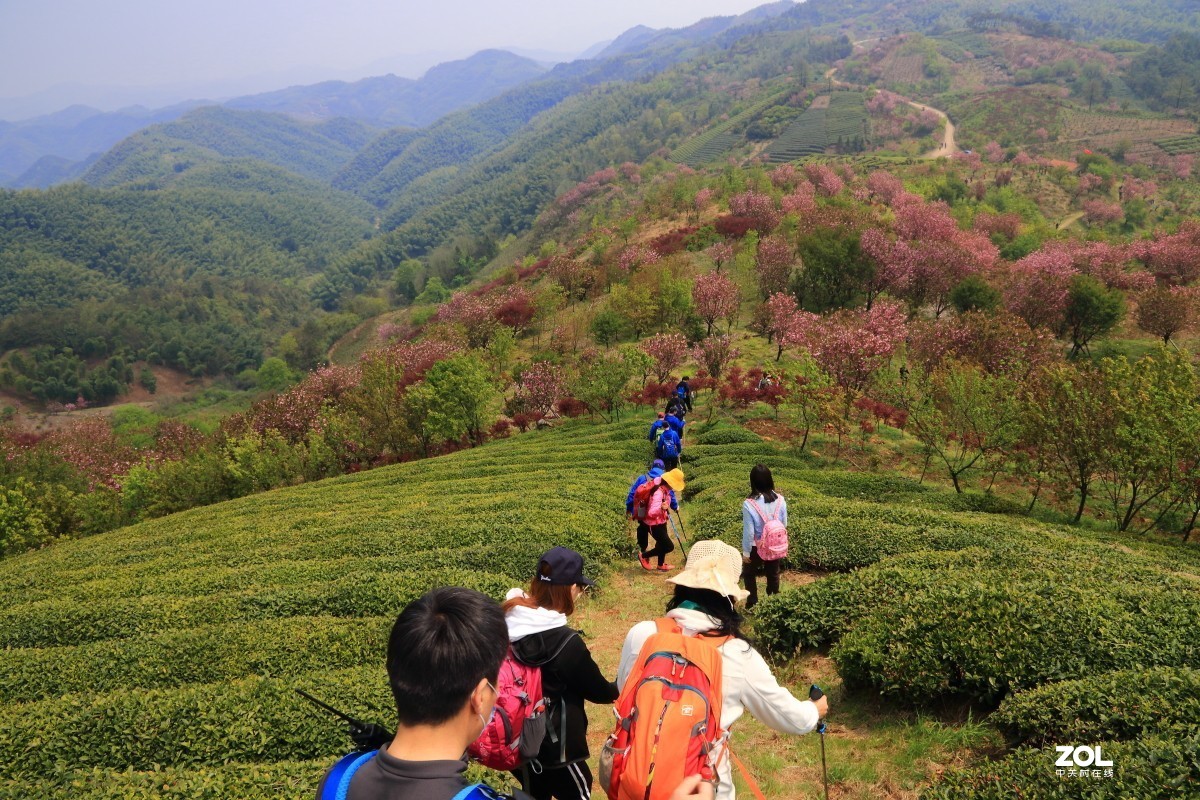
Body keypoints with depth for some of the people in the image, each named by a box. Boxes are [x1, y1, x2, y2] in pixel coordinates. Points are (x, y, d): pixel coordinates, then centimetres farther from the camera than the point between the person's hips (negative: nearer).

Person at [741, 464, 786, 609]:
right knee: (773, 573, 24)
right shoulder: (780, 500, -15)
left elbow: (748, 531, -21)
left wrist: (745, 552, -7)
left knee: (749, 574, 22)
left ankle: (752, 604, 30)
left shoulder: (749, 504, -28)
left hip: (756, 547, -3)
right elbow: (784, 525, -3)